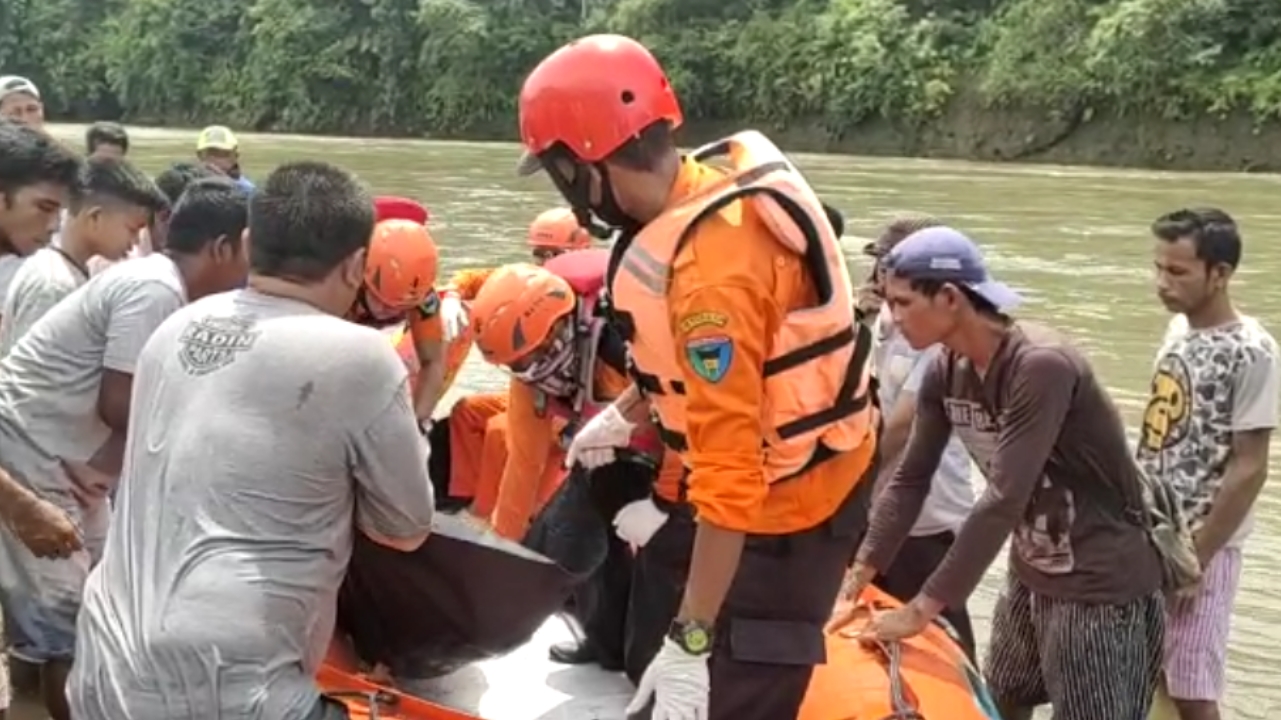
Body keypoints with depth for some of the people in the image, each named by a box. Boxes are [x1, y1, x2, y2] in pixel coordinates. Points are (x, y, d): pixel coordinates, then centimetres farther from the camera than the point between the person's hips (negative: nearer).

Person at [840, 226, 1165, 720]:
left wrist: (921, 609, -26)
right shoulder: (946, 374, -2)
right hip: (1031, 575, 8)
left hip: (1101, 586, -8)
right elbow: (910, 480, 3)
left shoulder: (1041, 367, -26)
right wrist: (856, 581, -2)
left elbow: (1004, 503, -29)